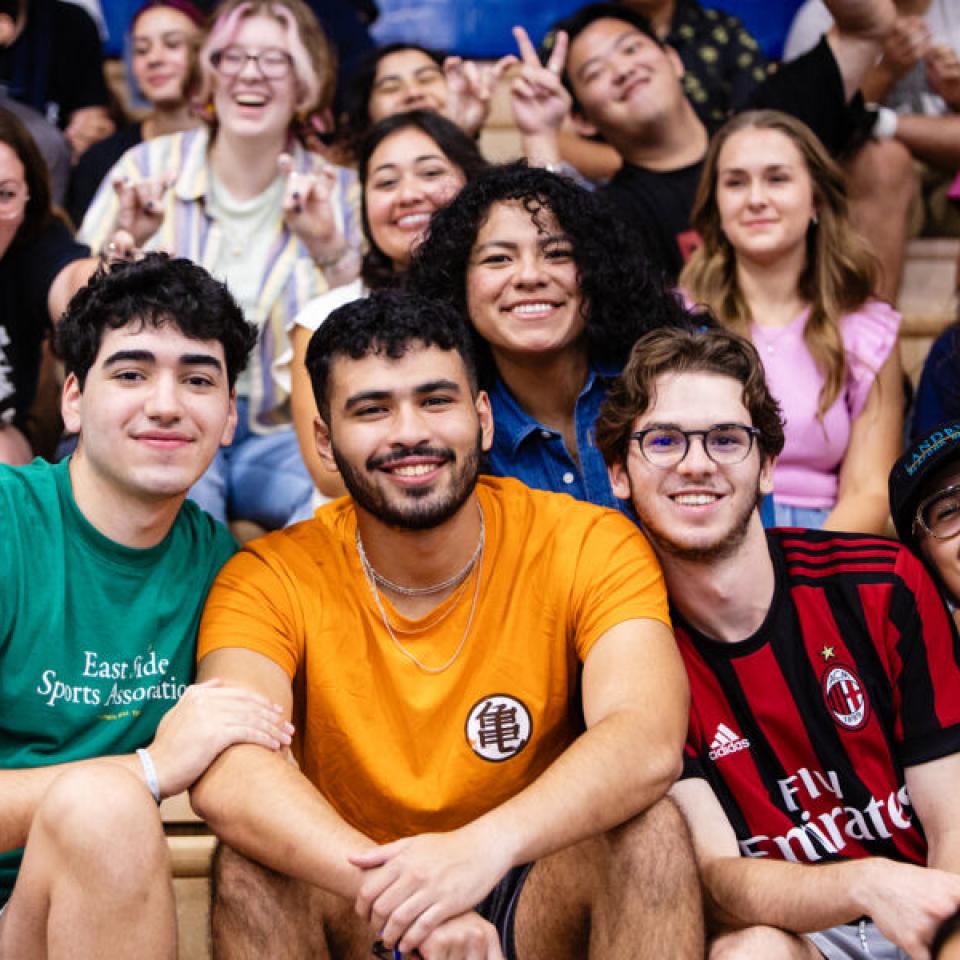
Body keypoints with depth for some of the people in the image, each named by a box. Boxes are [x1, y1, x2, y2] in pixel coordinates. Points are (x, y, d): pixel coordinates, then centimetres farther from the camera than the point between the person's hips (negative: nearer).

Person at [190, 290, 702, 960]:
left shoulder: (589, 546, -8)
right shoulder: (271, 579, -7)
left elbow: (649, 745, -25)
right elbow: (225, 776, -26)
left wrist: (483, 846, -43)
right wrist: (392, 890, -42)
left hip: (543, 903, 0)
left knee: (650, 828, -28)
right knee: (254, 863, -28)